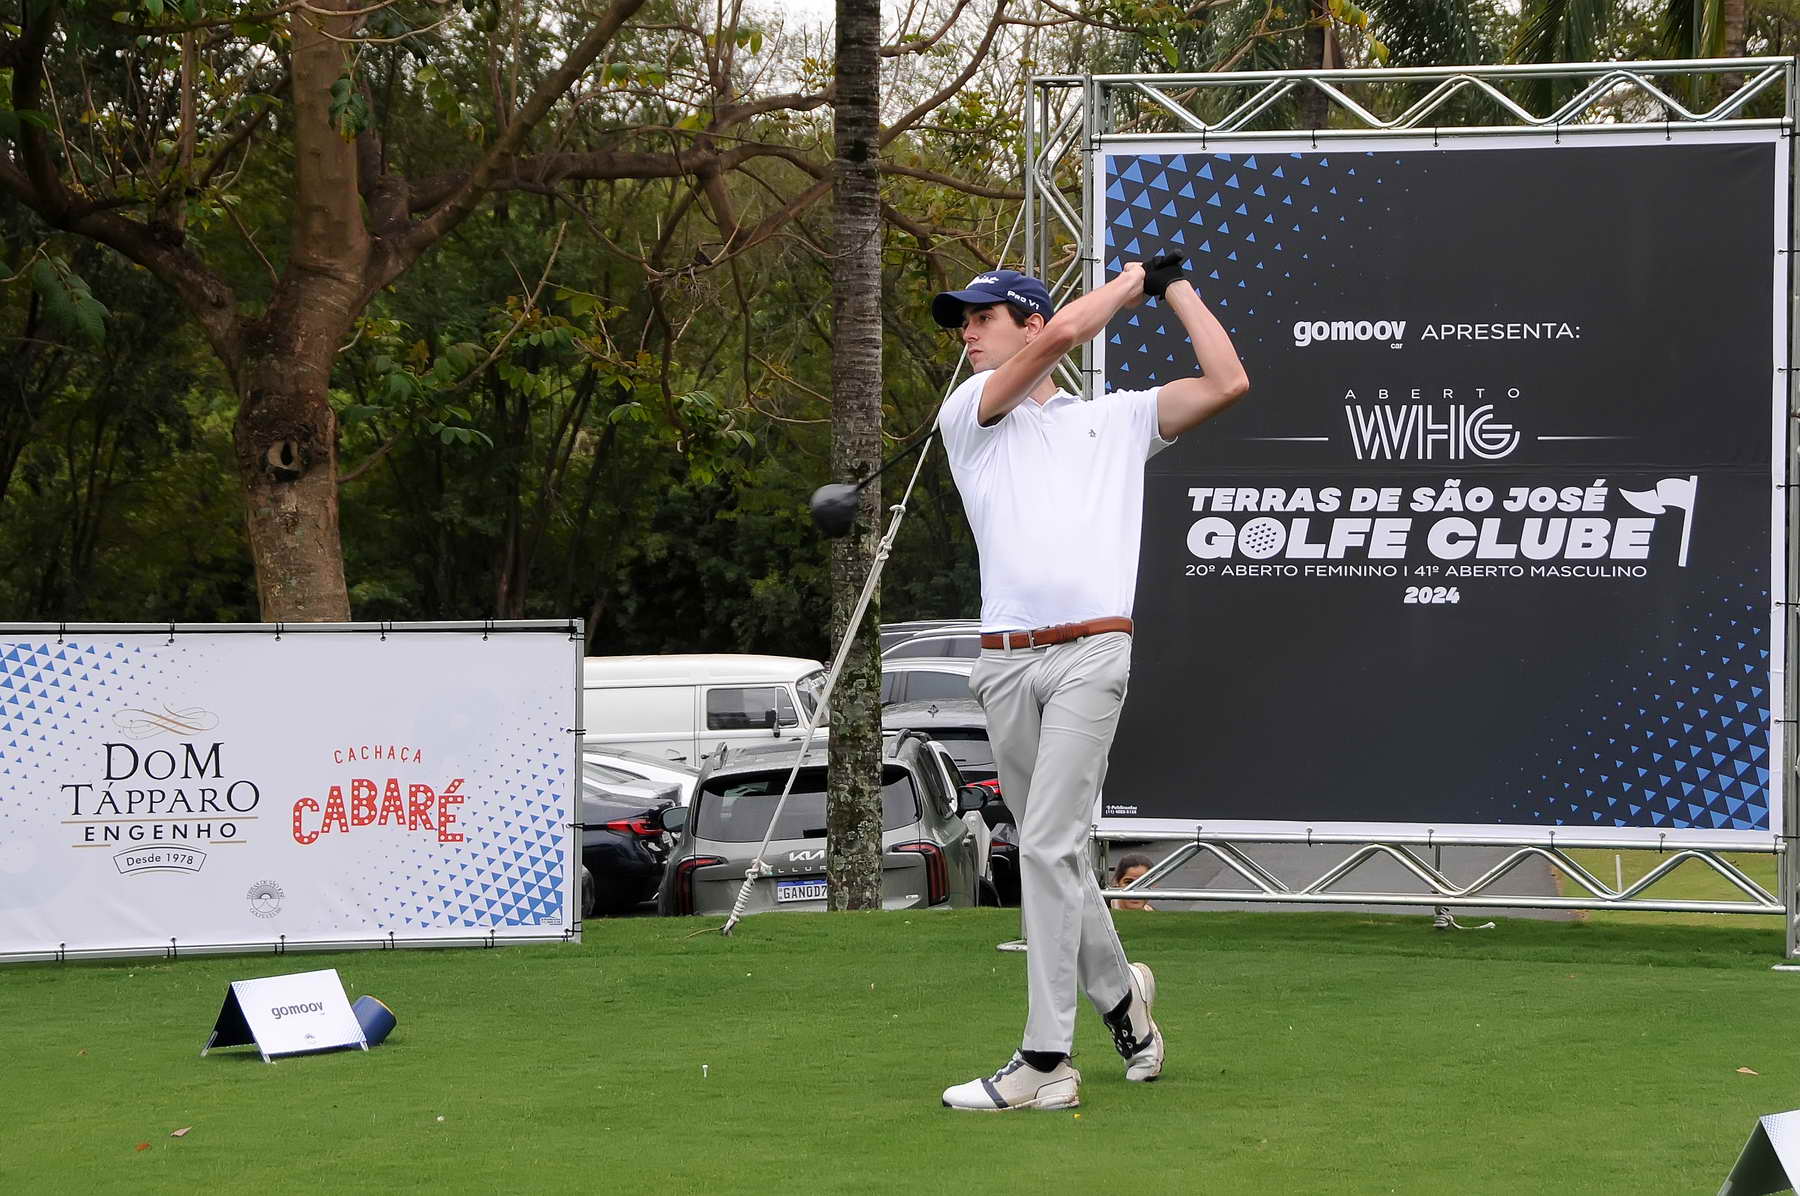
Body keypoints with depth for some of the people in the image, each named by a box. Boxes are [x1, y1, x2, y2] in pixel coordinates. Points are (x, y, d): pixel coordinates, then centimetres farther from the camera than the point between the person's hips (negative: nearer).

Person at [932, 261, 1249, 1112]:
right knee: (1050, 855, 9)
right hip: (1005, 662, 3)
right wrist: (1133, 281, 12)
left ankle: (1045, 1063, -16)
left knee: (1048, 846, -13)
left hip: (1090, 654, -3)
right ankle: (1118, 993, 32)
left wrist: (1174, 285, 15)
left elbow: (1226, 382, 8)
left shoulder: (1118, 419, 16)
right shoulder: (966, 418, 12)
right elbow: (1065, 332, -1)